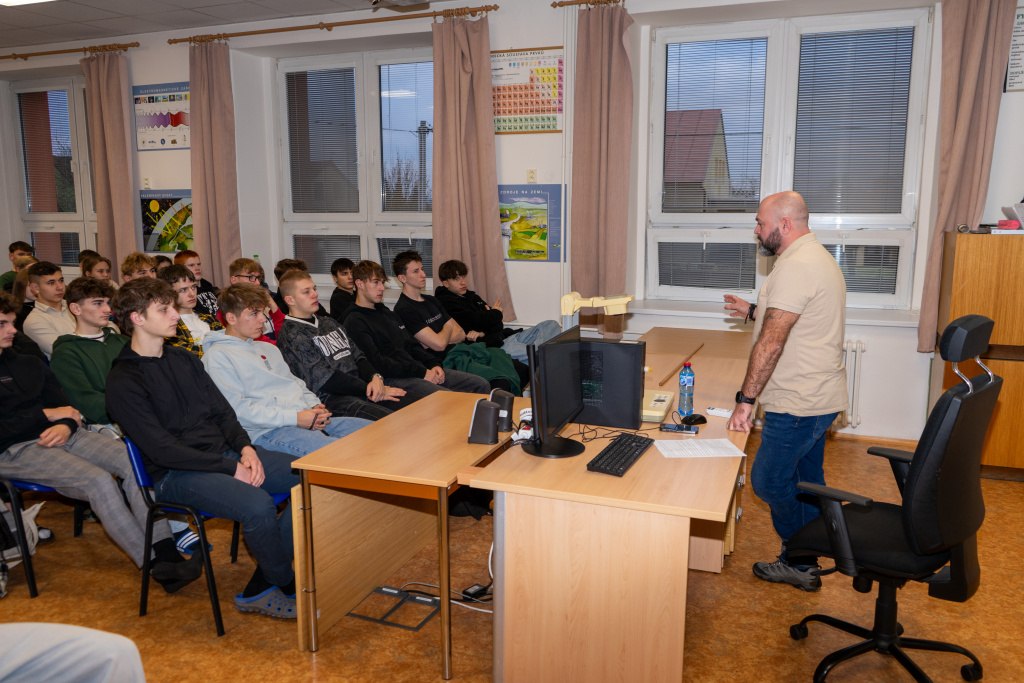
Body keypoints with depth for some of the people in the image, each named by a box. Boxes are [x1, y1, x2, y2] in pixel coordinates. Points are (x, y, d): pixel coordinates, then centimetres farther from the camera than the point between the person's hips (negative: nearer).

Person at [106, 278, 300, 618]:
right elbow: (161, 449, -14)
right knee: (258, 505, -34)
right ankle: (289, 587, -4)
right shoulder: (123, 382, -7)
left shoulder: (184, 359, 15)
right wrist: (230, 468, -17)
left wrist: (245, 448, -6)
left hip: (225, 453, 8)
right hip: (176, 473, -7)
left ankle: (259, 589, -6)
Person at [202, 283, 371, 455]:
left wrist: (314, 406, 4)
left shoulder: (268, 348, 26)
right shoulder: (217, 356, 0)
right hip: (267, 431, -8)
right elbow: (238, 409, -11)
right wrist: (295, 418, -16)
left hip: (306, 419, 8)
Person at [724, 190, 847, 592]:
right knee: (807, 479, 17)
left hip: (798, 402, -11)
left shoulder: (795, 267, -21)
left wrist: (745, 400, -23)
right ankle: (807, 560, 29)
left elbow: (772, 341, -25)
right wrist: (754, 311, 19)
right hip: (820, 395, 11)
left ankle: (799, 564, 13)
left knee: (768, 481, 0)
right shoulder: (817, 258, 14)